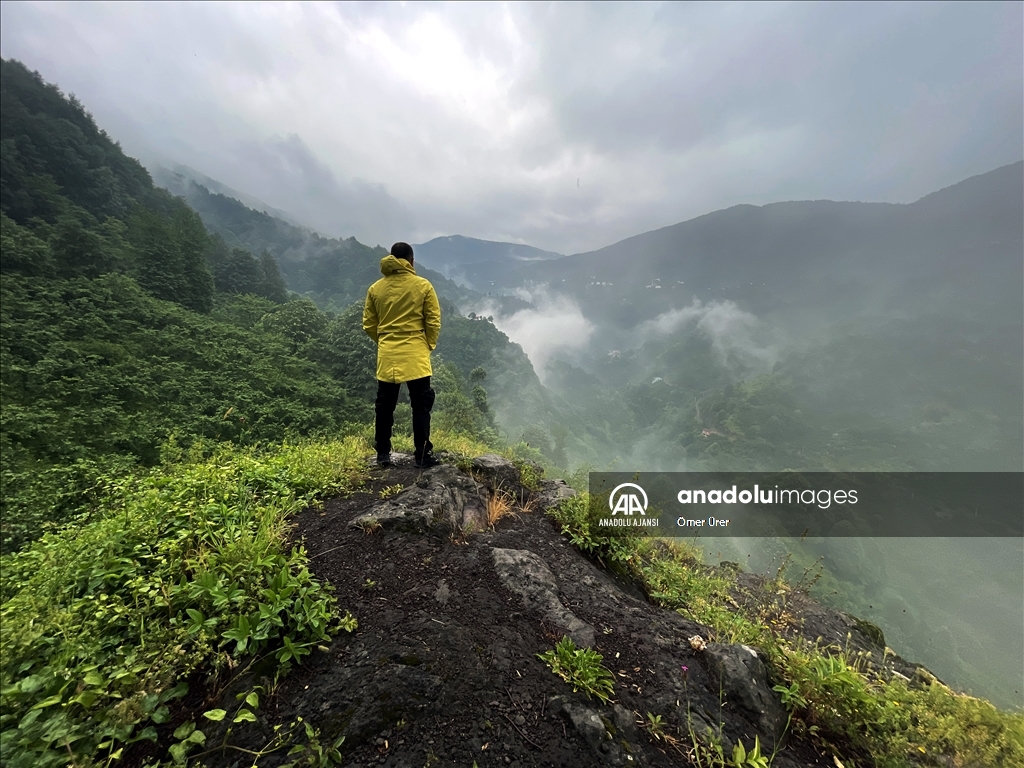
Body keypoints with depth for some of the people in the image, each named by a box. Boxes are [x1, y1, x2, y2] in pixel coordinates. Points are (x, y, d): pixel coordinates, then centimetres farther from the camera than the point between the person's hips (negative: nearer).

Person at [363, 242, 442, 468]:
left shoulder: (376, 288, 5)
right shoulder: (423, 286, -4)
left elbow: (369, 325, 8)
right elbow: (433, 321, -4)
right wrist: (429, 345, 11)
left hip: (387, 356, 3)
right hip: (415, 354, -3)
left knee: (384, 406, 12)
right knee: (421, 406, 5)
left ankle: (383, 454, 19)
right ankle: (423, 455, 7)